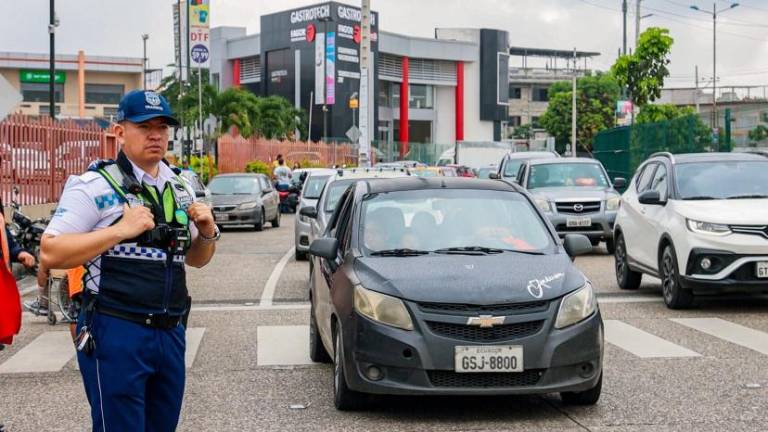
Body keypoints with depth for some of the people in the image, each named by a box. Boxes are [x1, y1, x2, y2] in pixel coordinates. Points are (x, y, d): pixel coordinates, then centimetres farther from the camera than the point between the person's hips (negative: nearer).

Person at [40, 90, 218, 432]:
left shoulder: (179, 189, 14)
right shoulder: (95, 186, -6)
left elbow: (196, 259, 24)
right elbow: (50, 253, -14)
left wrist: (207, 232, 1)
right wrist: (121, 230, -20)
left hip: (170, 333, 7)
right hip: (116, 333, -6)